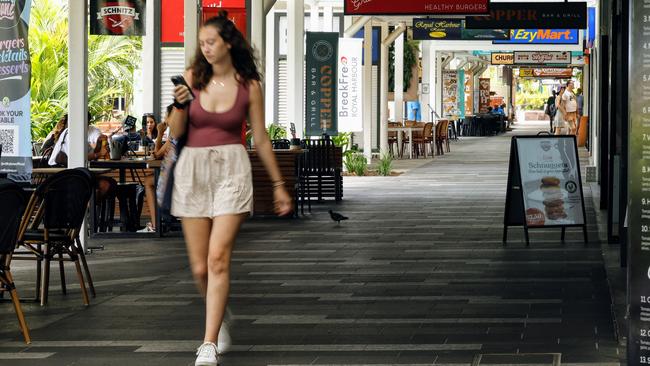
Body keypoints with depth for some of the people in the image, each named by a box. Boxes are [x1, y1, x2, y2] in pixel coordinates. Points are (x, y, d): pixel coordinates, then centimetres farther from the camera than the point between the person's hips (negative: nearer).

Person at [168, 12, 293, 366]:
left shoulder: (248, 86, 2)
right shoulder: (192, 77, 4)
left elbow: (261, 139, 10)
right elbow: (175, 132, 6)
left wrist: (278, 184, 13)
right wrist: (180, 105, -14)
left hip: (232, 169, -2)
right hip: (192, 168, 2)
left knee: (218, 258, -16)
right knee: (200, 267, 2)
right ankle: (219, 320, 30)